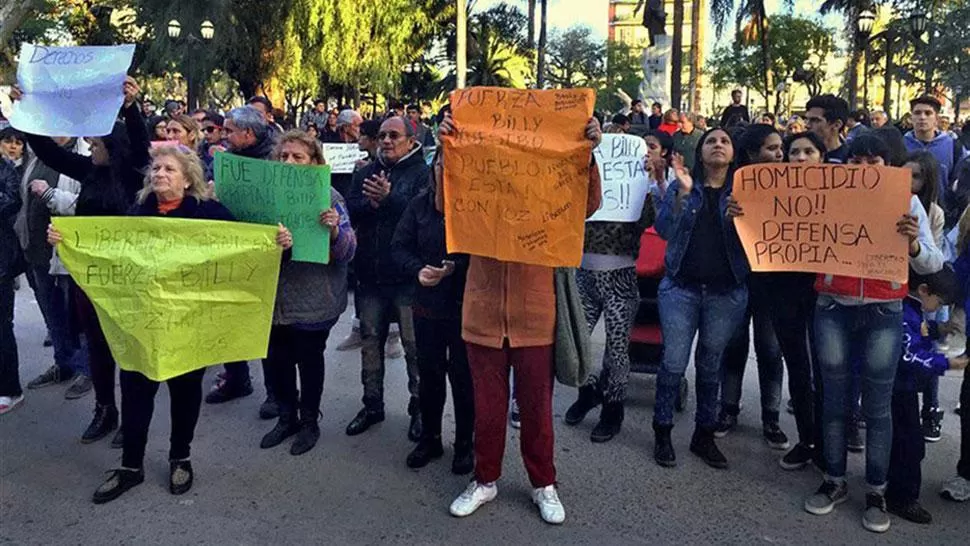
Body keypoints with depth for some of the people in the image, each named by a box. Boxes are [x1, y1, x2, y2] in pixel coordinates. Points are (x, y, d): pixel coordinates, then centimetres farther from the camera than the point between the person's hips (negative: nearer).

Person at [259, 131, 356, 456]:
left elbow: (347, 251, -11)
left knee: (309, 360, 10)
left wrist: (334, 230, -31)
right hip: (275, 296, 4)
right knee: (276, 359, 11)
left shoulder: (329, 197, -8)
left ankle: (309, 422, 31)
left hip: (312, 300, -4)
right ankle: (287, 417, 34)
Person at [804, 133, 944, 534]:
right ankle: (834, 481, 23)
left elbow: (932, 264, -4)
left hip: (884, 313, -1)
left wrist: (913, 245, -26)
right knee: (834, 398, 9)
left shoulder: (906, 202, 1)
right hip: (833, 309, 1)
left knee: (877, 404, 3)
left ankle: (876, 491, 17)